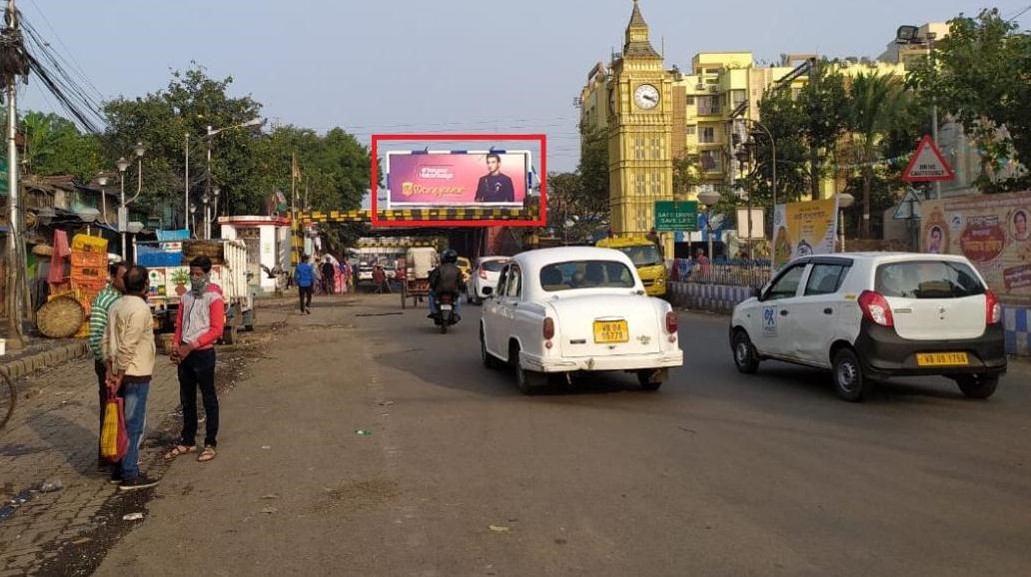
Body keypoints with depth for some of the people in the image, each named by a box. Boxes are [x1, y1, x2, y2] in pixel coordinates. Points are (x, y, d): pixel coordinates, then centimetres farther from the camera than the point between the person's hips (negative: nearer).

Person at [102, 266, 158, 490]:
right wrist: (119, 376, -16)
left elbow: (106, 341, 11)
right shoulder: (140, 308, -17)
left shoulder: (116, 306, 11)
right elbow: (127, 346, -21)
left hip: (121, 373, 9)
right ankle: (130, 476, 2)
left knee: (123, 422, 16)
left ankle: (119, 470, 23)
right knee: (134, 425, -3)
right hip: (136, 375, -9)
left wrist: (110, 371, 11)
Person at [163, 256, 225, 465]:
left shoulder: (214, 298, -9)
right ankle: (187, 441, 24)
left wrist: (191, 346, -18)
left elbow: (216, 329, -14)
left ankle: (210, 444, 9)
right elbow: (179, 325, 17)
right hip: (185, 354, 7)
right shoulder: (185, 297, 11)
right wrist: (175, 346, 0)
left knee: (209, 399, 2)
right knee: (186, 399, 14)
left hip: (203, 353, -7)